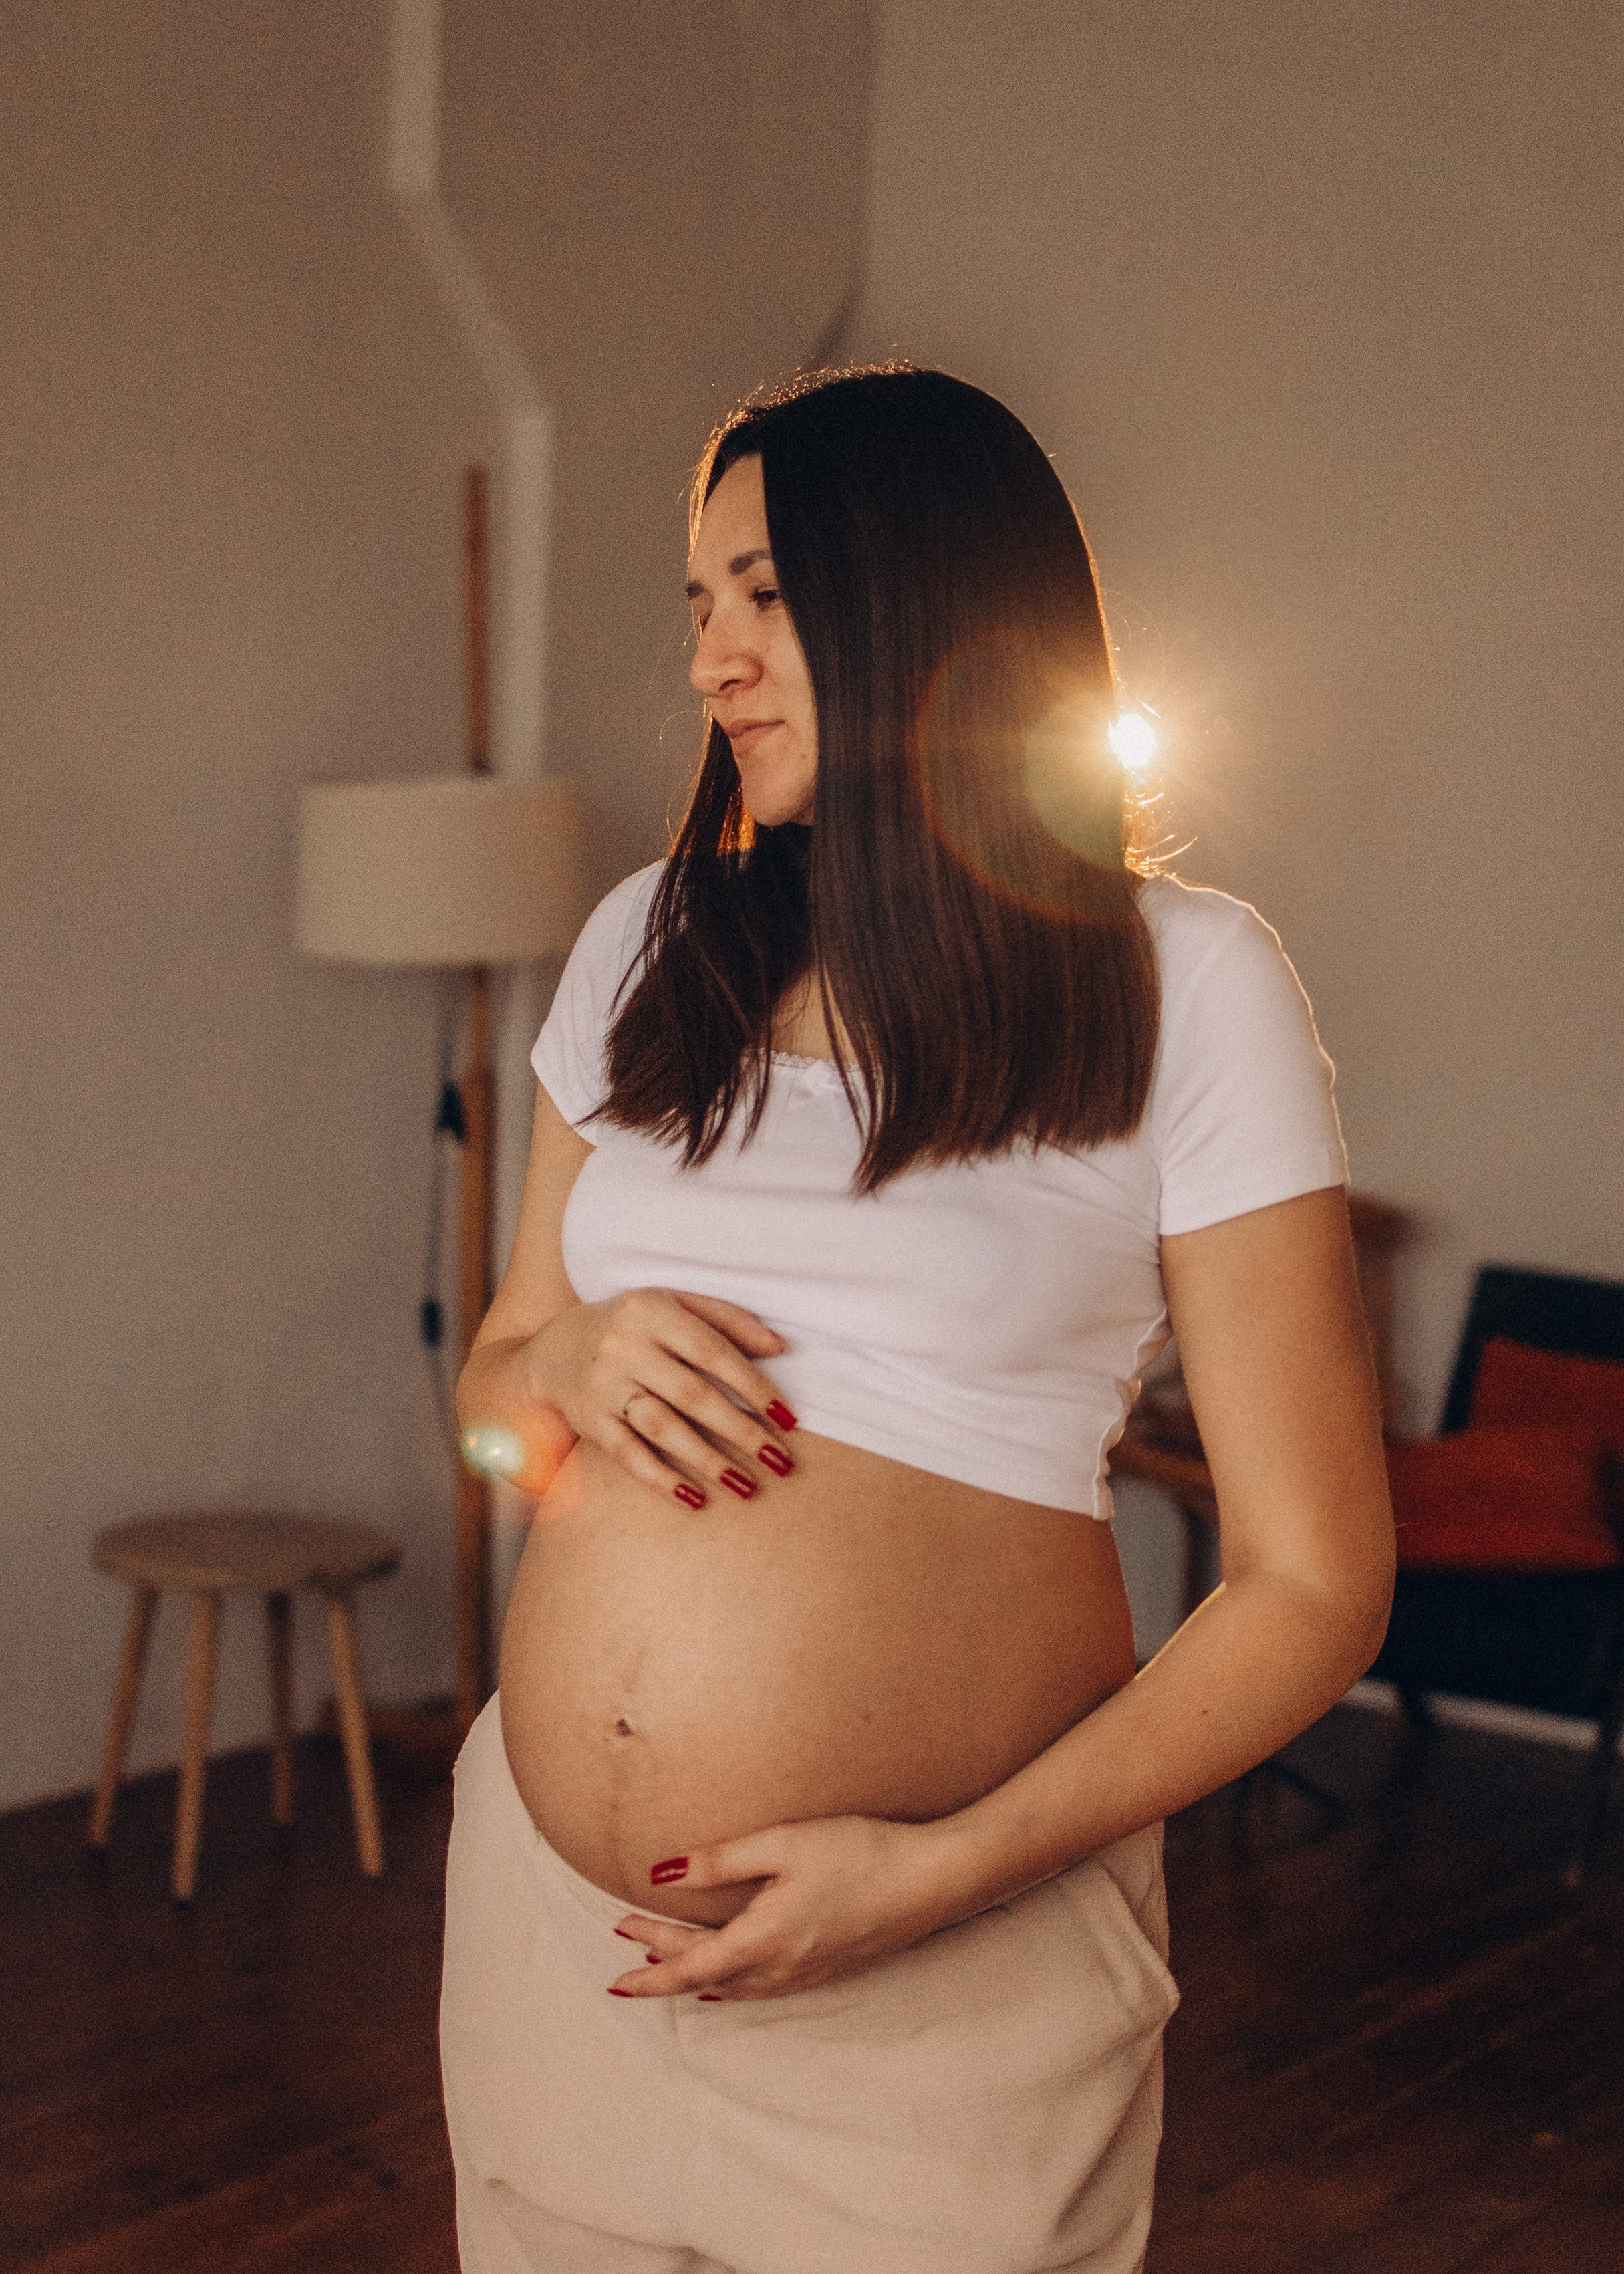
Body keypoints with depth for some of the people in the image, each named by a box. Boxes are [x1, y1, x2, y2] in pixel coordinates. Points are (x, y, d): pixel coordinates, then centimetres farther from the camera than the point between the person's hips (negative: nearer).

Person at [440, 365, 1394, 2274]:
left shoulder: (1183, 984, -6)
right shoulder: (647, 944, 8)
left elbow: (1311, 1584, -8)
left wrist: (946, 1871, -18)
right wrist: (562, 1367, -7)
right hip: (546, 1910, 4)